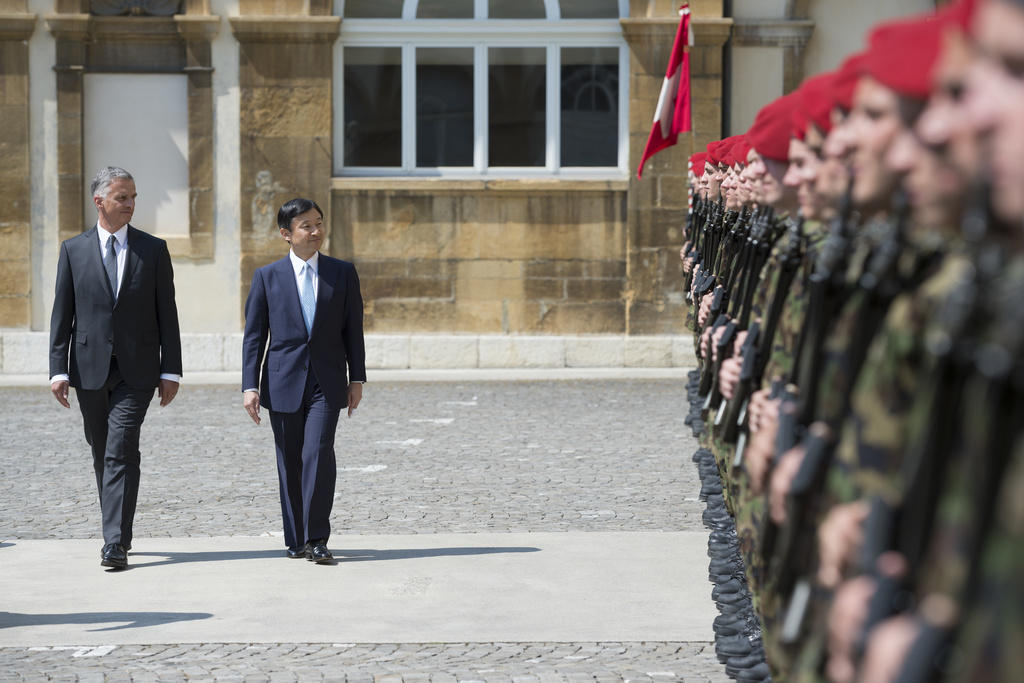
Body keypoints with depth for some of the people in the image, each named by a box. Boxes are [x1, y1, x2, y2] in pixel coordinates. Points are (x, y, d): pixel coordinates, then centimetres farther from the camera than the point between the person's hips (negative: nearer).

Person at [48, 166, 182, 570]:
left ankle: (116, 544, -16)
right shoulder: (73, 250, 5)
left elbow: (167, 313, 3)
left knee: (121, 453, -13)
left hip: (136, 370, -2)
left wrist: (171, 371, -2)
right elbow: (62, 314, 4)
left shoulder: (153, 249, 4)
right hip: (90, 369, 2)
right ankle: (117, 533, 26)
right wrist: (58, 369, -4)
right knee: (102, 455, 11)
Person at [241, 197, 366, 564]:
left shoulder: (343, 273, 7)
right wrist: (250, 386, -3)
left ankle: (317, 539, -9)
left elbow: (353, 329, 9)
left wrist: (357, 378, 6)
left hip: (327, 382, -1)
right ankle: (296, 540, 17)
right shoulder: (267, 277, 4)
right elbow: (254, 335, 4)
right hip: (283, 382, 1)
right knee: (289, 462, 6)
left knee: (319, 454, -14)